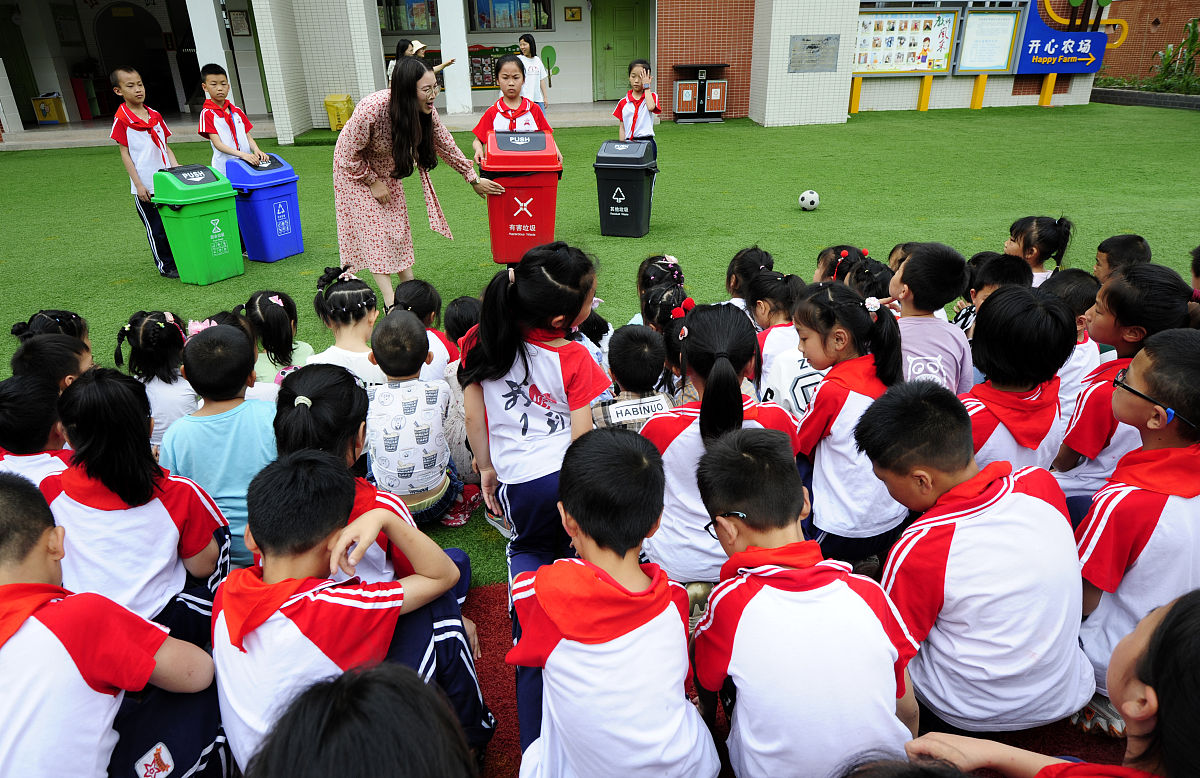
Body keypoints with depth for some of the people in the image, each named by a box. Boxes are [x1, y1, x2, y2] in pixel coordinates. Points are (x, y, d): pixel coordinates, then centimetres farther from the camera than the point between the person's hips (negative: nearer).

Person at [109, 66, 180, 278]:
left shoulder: (155, 115, 10)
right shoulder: (122, 119, -6)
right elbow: (125, 154, -6)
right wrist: (138, 185, -11)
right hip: (145, 186, -5)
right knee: (156, 228, 3)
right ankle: (165, 266, 14)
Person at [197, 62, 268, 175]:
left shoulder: (237, 111, 15)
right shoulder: (207, 113, -1)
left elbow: (248, 137, 13)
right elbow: (217, 144, -11)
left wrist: (256, 150, -10)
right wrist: (243, 154, -25)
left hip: (247, 166, 4)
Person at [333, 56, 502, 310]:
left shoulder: (426, 110, -22)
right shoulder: (372, 109, -39)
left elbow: (445, 146, -5)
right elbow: (349, 153, -26)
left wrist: (473, 179, 1)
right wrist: (373, 182, -16)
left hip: (388, 168, 6)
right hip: (355, 168, -6)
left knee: (398, 224, 7)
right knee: (374, 229, -7)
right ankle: (390, 303, -6)